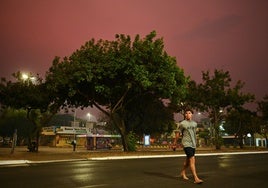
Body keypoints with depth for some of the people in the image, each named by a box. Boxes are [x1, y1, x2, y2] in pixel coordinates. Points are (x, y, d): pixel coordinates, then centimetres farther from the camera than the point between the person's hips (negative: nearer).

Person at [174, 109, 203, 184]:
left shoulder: (194, 123, 11)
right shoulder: (182, 124, -5)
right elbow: (178, 134, 3)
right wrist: (174, 143, 9)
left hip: (193, 144, 6)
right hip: (186, 144, -6)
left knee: (188, 160, 17)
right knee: (192, 160, -15)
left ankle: (183, 173, 38)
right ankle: (196, 178, -15)